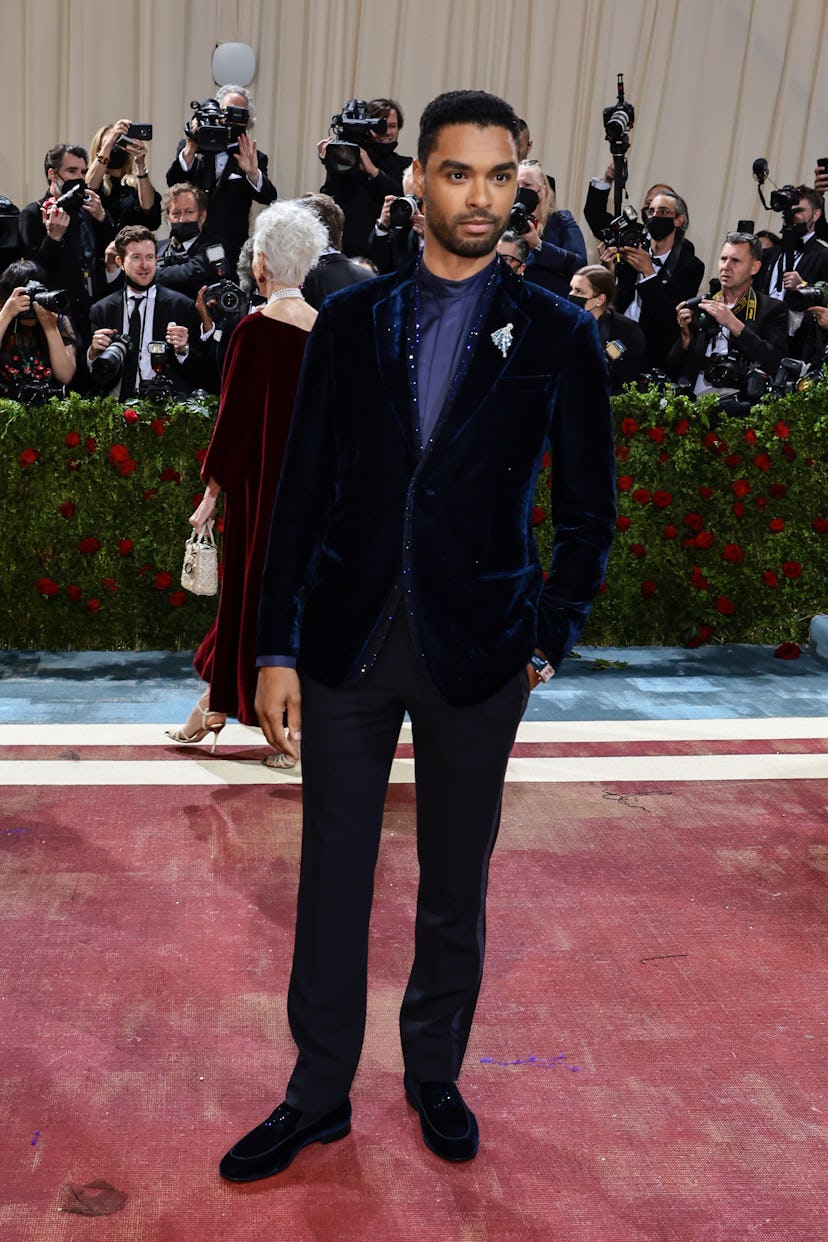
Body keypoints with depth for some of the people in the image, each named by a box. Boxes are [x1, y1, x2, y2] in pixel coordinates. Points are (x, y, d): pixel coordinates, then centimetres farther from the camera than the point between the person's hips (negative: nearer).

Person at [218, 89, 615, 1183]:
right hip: (348, 639, 1)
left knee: (456, 886, 14)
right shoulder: (350, 321, 5)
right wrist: (276, 650, 0)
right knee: (332, 880, 10)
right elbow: (301, 492, 4)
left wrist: (550, 642, -1)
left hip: (476, 647, -1)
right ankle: (319, 1094, 29)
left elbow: (588, 511, 5)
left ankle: (435, 1074, 37)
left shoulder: (558, 335, 1)